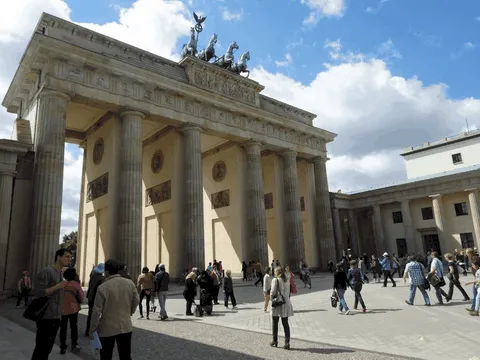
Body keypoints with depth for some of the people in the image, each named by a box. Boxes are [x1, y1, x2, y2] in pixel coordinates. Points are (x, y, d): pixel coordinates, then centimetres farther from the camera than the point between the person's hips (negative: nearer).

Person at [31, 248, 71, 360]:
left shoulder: (61, 274, 12)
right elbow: (37, 293, -21)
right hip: (46, 317, -8)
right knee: (41, 348, -2)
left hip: (56, 317, 8)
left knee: (48, 348, 15)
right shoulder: (47, 271, -13)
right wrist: (58, 286, -22)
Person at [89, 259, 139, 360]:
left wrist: (92, 329, 0)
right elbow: (136, 301, 5)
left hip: (107, 328, -3)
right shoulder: (130, 283, -5)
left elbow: (97, 311, -13)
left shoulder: (102, 287, -17)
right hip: (125, 326, 3)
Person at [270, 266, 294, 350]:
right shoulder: (287, 280, 7)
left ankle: (275, 341, 21)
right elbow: (289, 292, 7)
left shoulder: (275, 280, -11)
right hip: (286, 303, 5)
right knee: (285, 323, 10)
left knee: (274, 323, 12)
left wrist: (271, 297, 2)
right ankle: (287, 342, 3)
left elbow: (273, 292, -16)